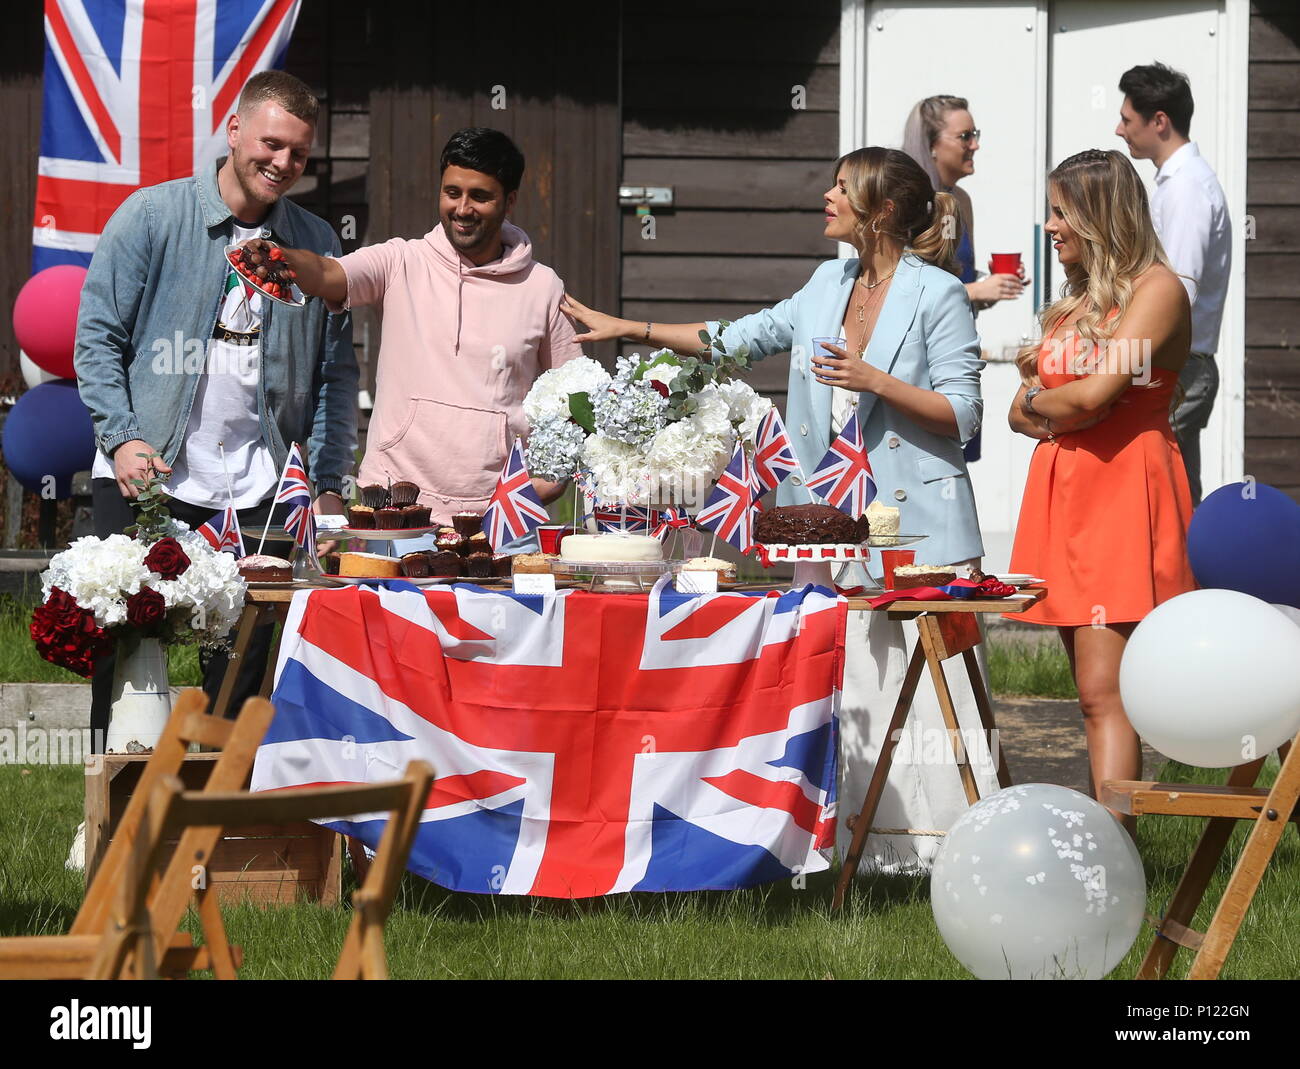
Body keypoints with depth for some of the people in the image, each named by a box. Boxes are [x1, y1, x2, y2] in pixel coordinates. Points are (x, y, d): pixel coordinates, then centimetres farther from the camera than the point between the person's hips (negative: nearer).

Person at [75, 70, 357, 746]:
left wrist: (328, 482, 6)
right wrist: (123, 436, -13)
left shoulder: (316, 244, 9)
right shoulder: (151, 217, 0)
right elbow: (98, 335, -1)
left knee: (245, 660, 1)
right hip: (148, 474, -2)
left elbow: (335, 372, 14)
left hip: (257, 488, 2)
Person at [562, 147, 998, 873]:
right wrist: (630, 330, 23)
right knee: (845, 688, 4)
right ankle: (868, 846, 8)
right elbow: (742, 338, 23)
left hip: (915, 527, -7)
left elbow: (964, 415, -8)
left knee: (925, 688, -8)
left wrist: (875, 381, -18)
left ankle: (950, 843, -3)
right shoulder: (830, 285, 15)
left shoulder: (938, 296, -5)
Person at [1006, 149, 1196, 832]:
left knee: (1102, 691, -17)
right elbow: (1021, 410, 19)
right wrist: (1033, 399, -3)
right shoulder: (1076, 300, 21)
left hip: (1125, 492, -8)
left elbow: (1094, 394, -16)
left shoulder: (1155, 287, -5)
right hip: (1063, 490, 8)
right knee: (1094, 692, 6)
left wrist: (1040, 398, 3)